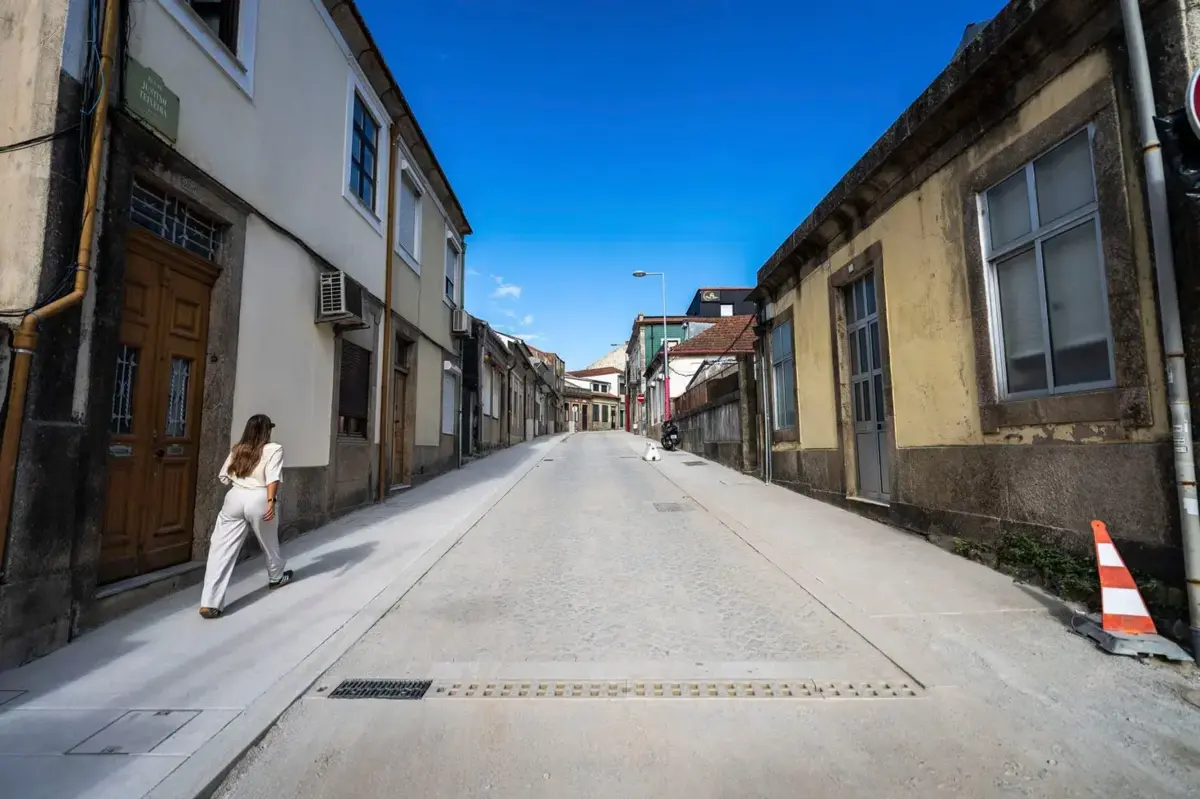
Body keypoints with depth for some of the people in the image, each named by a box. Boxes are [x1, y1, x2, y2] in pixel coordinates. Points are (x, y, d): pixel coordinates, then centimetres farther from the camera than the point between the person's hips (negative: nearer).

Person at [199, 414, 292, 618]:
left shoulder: (237, 449, 13)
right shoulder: (273, 449, -2)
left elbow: (223, 476, 16)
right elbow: (272, 477, -15)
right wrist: (271, 501, -18)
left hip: (234, 498, 3)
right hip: (258, 500, -3)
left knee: (221, 549, 1)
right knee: (270, 542, 20)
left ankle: (209, 603, -5)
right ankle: (276, 577, 42)